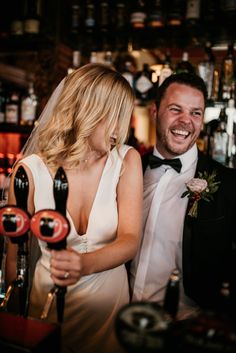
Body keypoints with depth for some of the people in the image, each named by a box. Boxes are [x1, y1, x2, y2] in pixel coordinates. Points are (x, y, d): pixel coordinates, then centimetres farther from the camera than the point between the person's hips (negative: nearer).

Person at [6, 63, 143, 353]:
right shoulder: (30, 170, -15)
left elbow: (130, 240, -19)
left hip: (109, 295, 1)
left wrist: (87, 264, -37)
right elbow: (15, 255, -8)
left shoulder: (126, 161, -12)